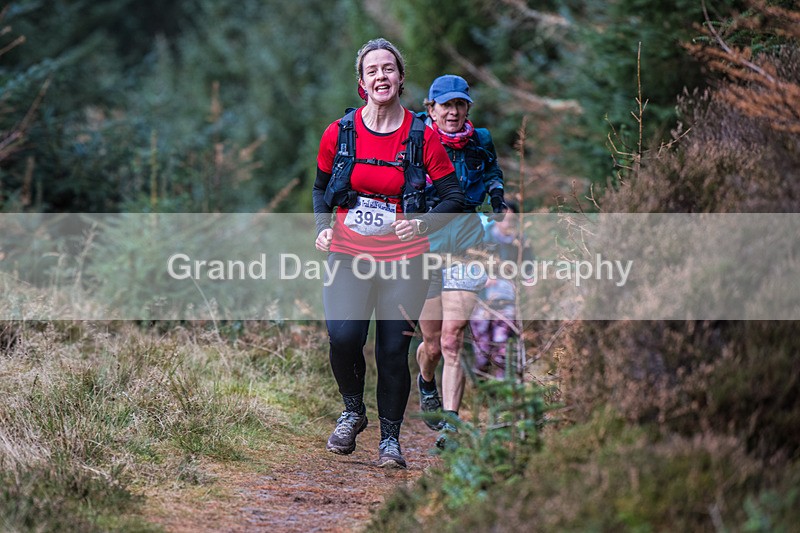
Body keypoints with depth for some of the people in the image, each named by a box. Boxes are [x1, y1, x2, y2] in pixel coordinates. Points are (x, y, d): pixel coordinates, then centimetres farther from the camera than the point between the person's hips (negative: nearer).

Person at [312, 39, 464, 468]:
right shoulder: (339, 133, -1)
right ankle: (352, 412, 12)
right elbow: (321, 187, 16)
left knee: (394, 349, 0)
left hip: (403, 258, -1)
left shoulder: (422, 136, -5)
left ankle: (390, 437, 19)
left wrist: (421, 223, -17)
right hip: (348, 253, 1)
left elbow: (454, 198, 0)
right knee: (343, 337, -17)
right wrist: (323, 227, -2)